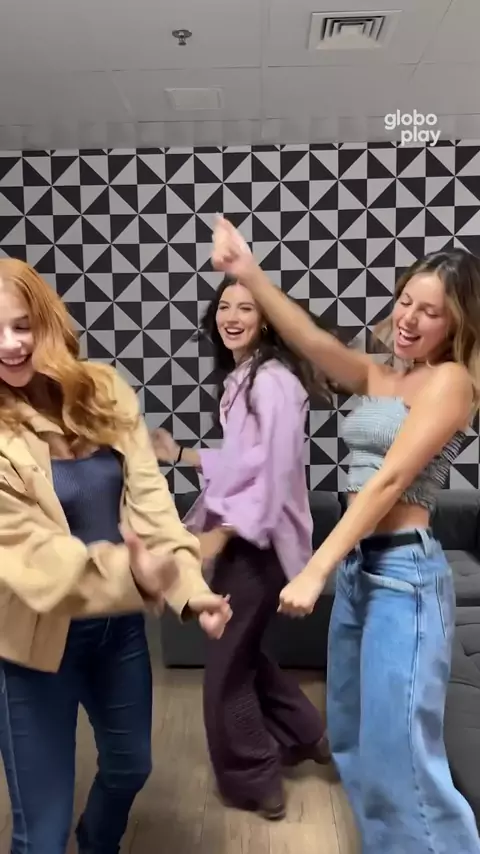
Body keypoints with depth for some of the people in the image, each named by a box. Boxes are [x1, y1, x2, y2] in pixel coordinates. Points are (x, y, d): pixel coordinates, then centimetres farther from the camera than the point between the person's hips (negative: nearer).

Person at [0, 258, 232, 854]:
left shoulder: (103, 393, -6)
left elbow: (149, 500, -8)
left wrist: (189, 587, -19)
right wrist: (127, 574, -39)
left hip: (118, 622, 5)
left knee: (130, 765, 27)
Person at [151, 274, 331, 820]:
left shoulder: (272, 381, -18)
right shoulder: (240, 379, 12)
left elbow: (274, 471, -23)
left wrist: (220, 533, -22)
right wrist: (179, 455, 16)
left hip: (258, 537, -9)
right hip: (241, 533, 9)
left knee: (226, 662, 3)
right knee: (240, 649, 20)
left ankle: (252, 780, 22)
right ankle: (303, 735, 38)